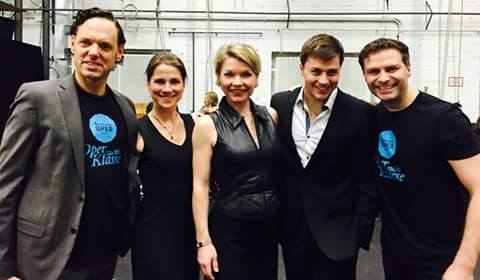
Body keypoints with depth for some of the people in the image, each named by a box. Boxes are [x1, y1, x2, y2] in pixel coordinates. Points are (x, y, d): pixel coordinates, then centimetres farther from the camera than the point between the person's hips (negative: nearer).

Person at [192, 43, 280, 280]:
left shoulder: (271, 117, 2)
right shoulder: (208, 125, -8)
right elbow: (200, 185, -9)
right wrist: (203, 241, -12)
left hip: (269, 226, 4)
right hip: (228, 227, -4)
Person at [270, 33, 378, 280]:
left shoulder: (361, 113, -12)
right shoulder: (279, 104, -3)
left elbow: (367, 181, -7)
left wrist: (360, 235, -9)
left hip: (337, 232, -3)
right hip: (291, 228, 3)